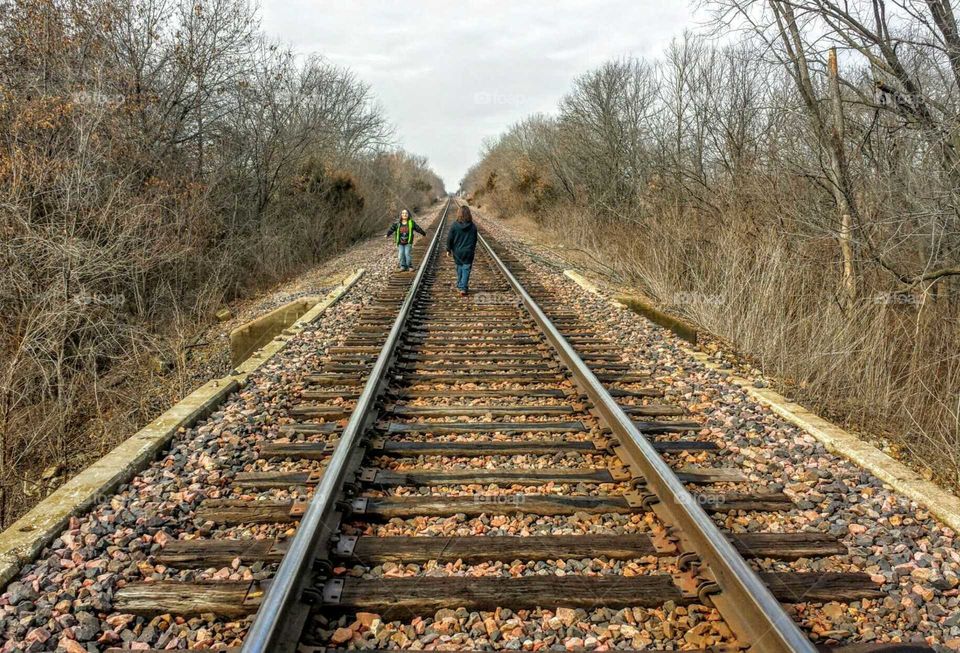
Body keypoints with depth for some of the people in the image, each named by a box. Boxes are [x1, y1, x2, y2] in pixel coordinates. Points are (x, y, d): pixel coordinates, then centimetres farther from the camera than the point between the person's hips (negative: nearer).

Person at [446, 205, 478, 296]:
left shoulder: (454, 225, -11)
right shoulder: (473, 226, -6)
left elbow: (450, 239, -6)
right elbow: (475, 240, 5)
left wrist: (448, 249, 6)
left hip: (457, 251, 1)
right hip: (468, 252, -1)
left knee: (459, 268, 18)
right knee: (466, 270, 2)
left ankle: (460, 286, 31)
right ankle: (463, 288, -7)